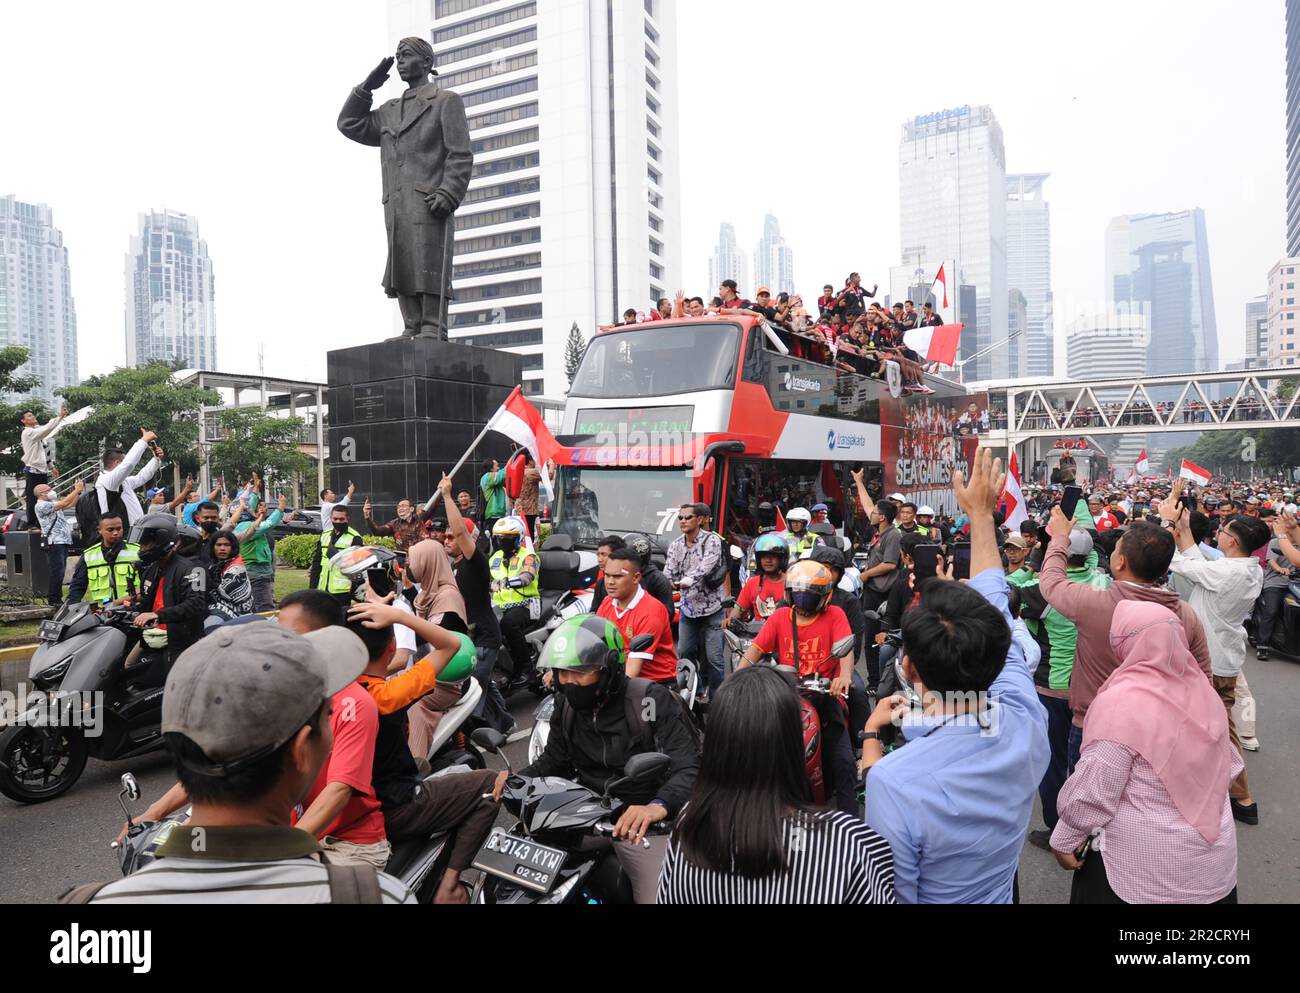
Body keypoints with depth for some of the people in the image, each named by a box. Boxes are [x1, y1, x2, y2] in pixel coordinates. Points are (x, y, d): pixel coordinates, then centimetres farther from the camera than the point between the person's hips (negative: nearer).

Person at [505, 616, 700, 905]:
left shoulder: (652, 700, -19)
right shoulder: (566, 704, 2)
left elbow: (689, 767, -26)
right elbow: (555, 759, 13)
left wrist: (658, 806, -45)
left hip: (640, 824, -5)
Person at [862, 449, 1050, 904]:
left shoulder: (894, 781, -40)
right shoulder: (1026, 724, -25)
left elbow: (892, 893, -22)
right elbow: (993, 602, -10)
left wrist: (871, 736, -18)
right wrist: (981, 513, 4)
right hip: (1002, 892, 4)